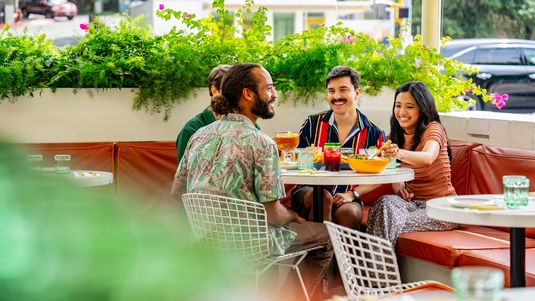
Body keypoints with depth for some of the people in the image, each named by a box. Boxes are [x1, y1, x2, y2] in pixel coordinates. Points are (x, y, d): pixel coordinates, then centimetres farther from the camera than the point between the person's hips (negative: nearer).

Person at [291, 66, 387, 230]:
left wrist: (352, 194, -9)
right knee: (324, 198, -33)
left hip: (347, 199, -1)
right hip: (308, 193, 1)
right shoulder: (313, 123, 5)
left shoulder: (374, 133, 4)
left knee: (350, 212, -34)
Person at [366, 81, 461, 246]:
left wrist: (400, 153, -53)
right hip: (413, 202, 5)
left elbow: (428, 158, -33)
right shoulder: (398, 136, 10)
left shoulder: (433, 129, -11)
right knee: (386, 202, -28)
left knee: (393, 224, -31)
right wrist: (398, 187, -9)